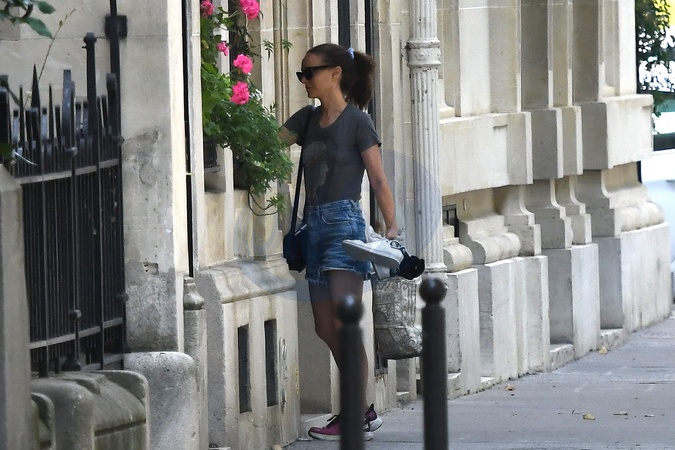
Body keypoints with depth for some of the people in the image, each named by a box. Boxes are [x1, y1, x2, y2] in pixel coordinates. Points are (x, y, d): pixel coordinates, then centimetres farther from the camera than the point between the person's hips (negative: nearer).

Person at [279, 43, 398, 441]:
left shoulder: (357, 121, -4)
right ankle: (362, 408, 15)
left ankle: (358, 415, -10)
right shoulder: (308, 119, 16)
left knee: (344, 323, -13)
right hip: (315, 225, 8)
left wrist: (392, 226, -16)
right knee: (326, 329, 6)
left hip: (344, 222, -8)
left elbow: (378, 179, -7)